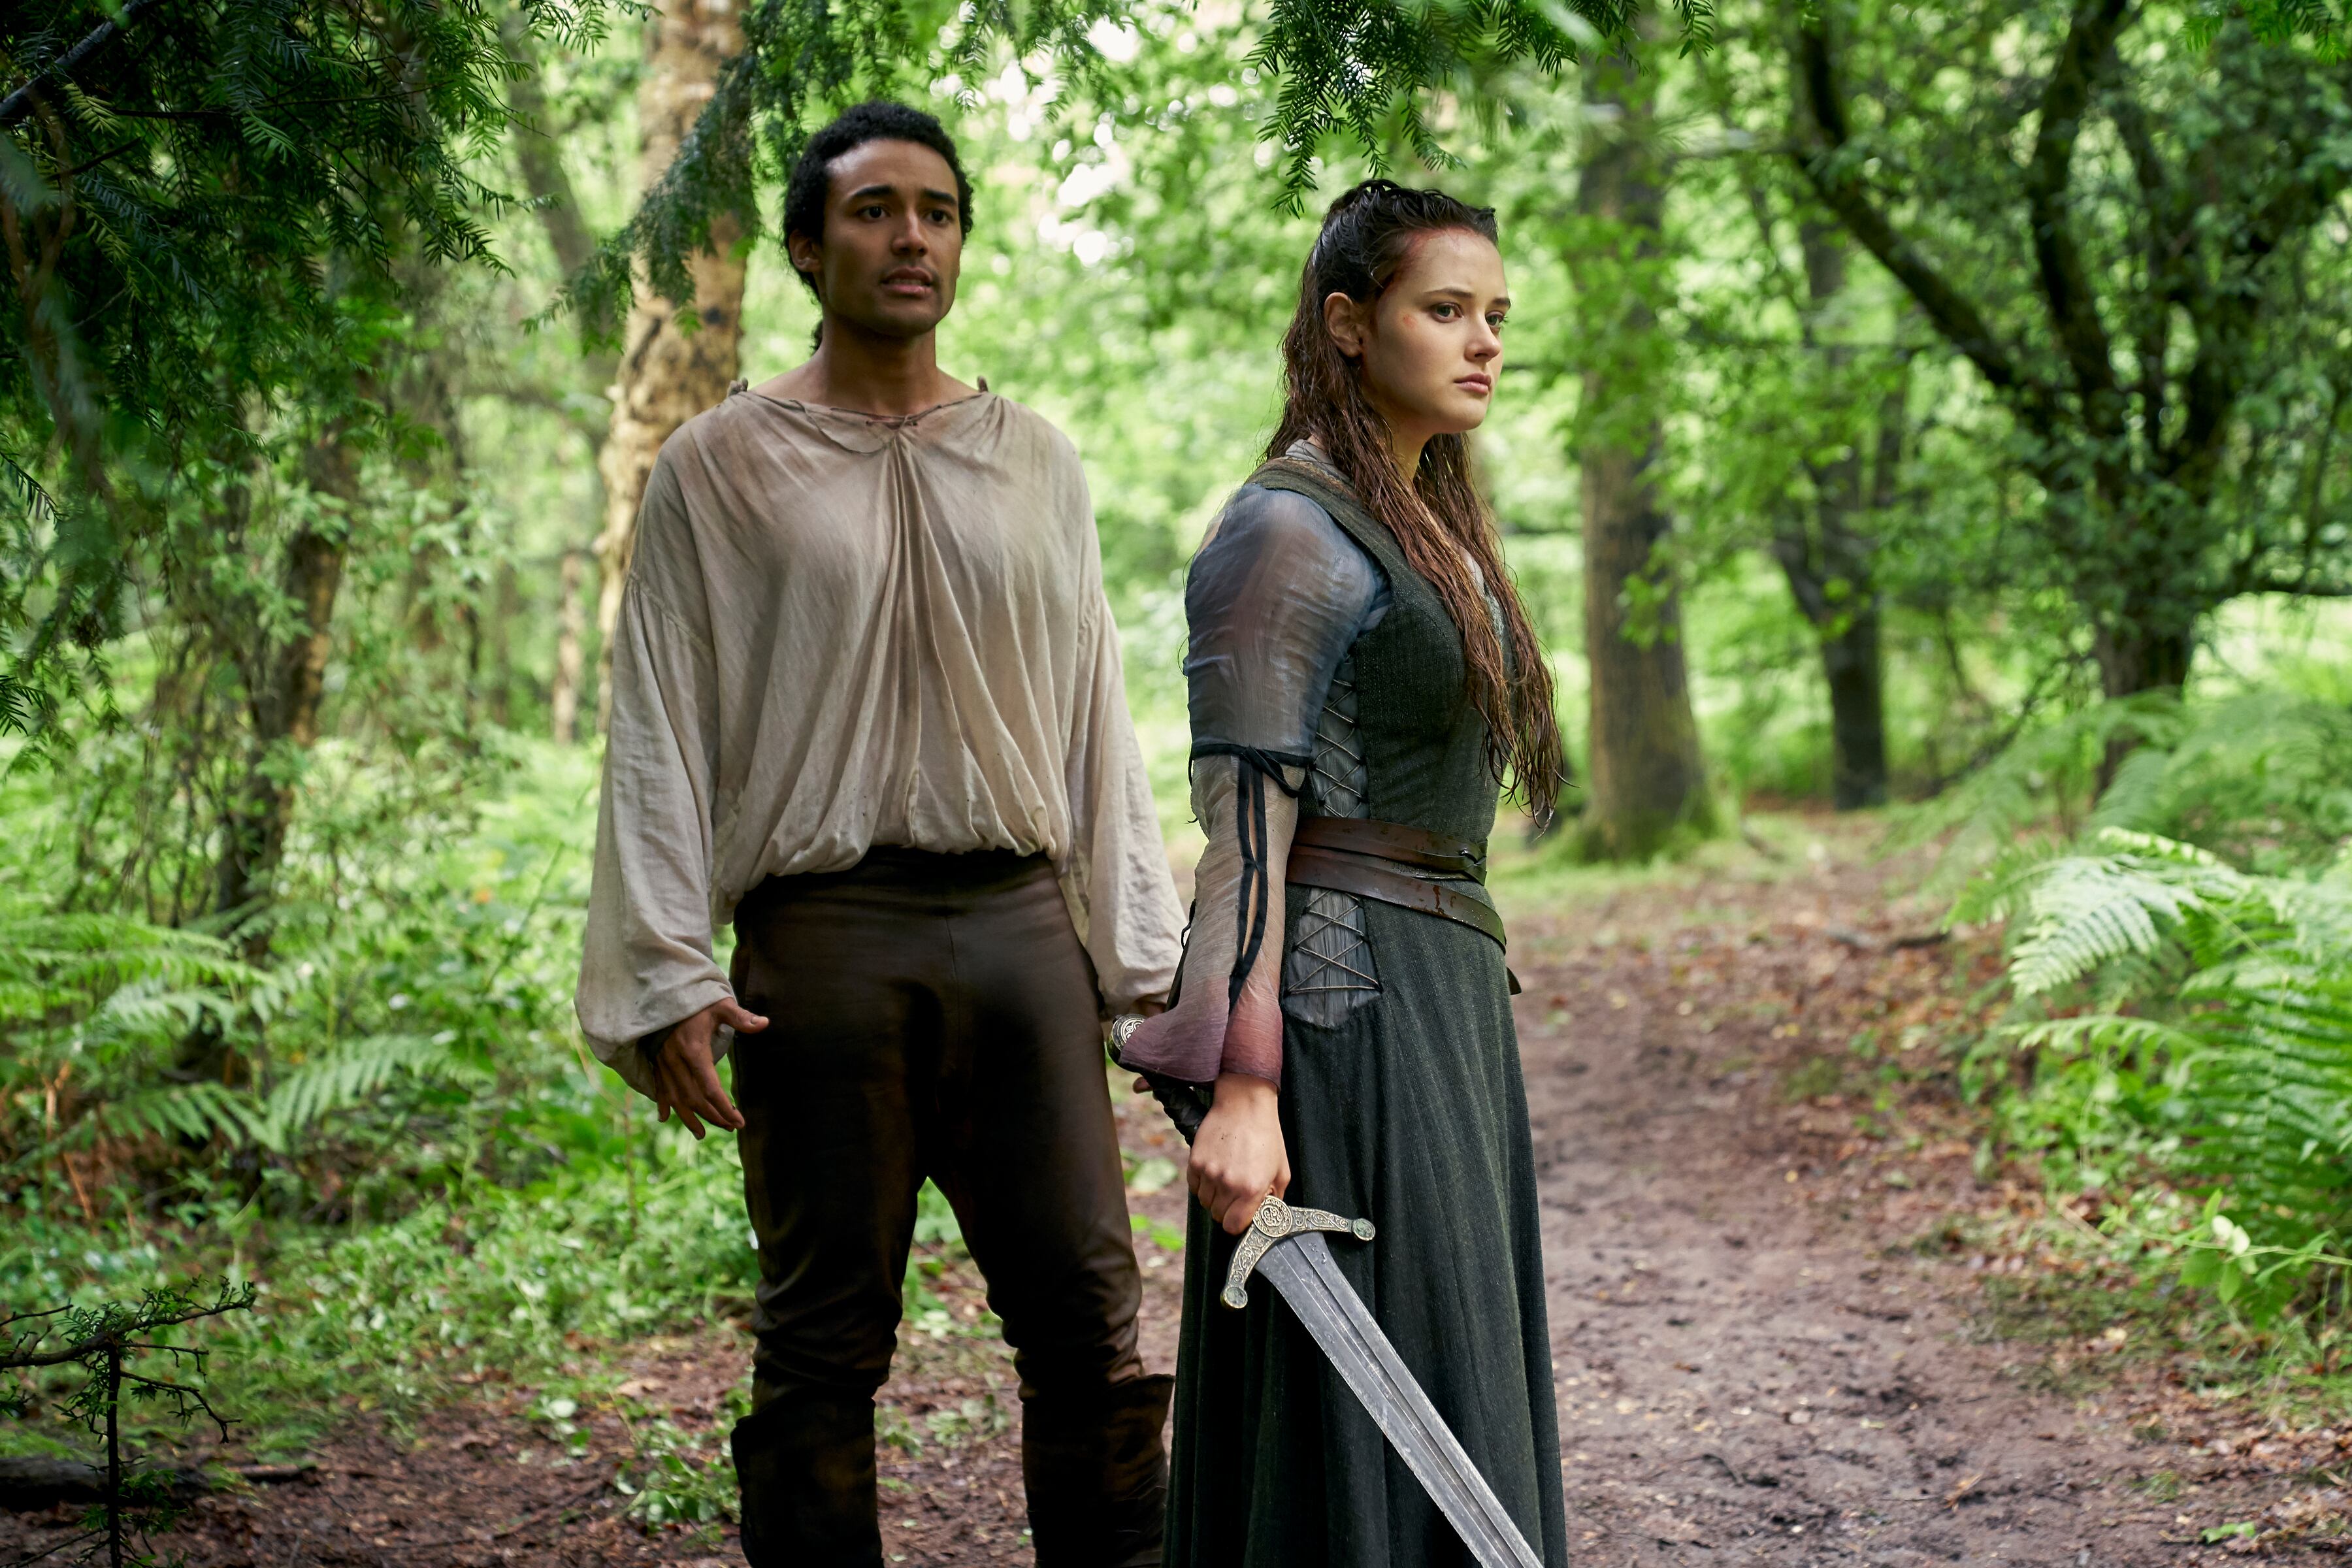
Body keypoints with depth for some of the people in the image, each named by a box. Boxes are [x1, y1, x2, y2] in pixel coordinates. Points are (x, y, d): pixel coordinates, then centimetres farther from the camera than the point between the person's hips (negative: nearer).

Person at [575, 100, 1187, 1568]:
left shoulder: (1036, 461, 14)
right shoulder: (722, 467, 4)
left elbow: (1094, 716, 15)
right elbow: (660, 731, 2)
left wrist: (1146, 952, 10)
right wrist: (668, 981, -6)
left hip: (1022, 918, 3)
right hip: (823, 933, -2)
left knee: (1091, 1319, 1)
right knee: (826, 1341, 4)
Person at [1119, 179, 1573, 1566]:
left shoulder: (1433, 528, 17)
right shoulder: (1287, 532, -10)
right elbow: (1244, 825, -17)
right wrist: (1240, 1088, -23)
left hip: (1443, 997, 9)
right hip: (1340, 1003, -9)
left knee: (1454, 1422, 13)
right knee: (1368, 1430, -6)